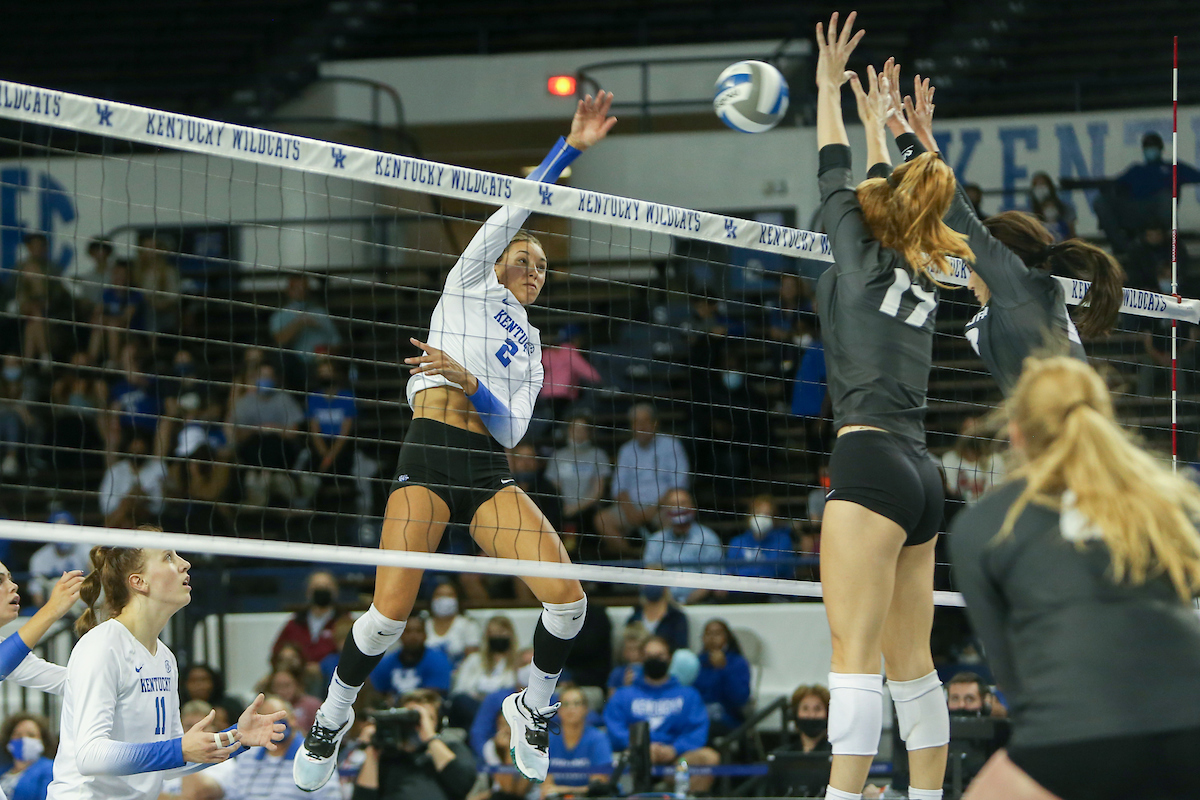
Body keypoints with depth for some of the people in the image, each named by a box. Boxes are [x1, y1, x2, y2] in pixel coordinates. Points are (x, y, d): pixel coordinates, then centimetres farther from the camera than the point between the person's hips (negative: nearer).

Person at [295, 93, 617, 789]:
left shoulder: (531, 347, 26)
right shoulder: (472, 283, 16)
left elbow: (513, 429, 11)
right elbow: (516, 209, 3)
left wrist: (469, 381, -7)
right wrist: (571, 147, -3)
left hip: (490, 474, 5)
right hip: (431, 455, -5)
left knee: (568, 599, -13)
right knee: (390, 615, -16)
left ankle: (535, 706, 13)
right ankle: (333, 718, 10)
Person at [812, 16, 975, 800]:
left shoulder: (864, 257, 1)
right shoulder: (924, 277, 17)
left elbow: (837, 178, 12)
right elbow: (890, 200, 33)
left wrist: (831, 87, 24)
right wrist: (878, 122, 46)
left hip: (871, 459, -8)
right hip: (919, 471, 8)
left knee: (855, 656, -16)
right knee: (911, 662, 9)